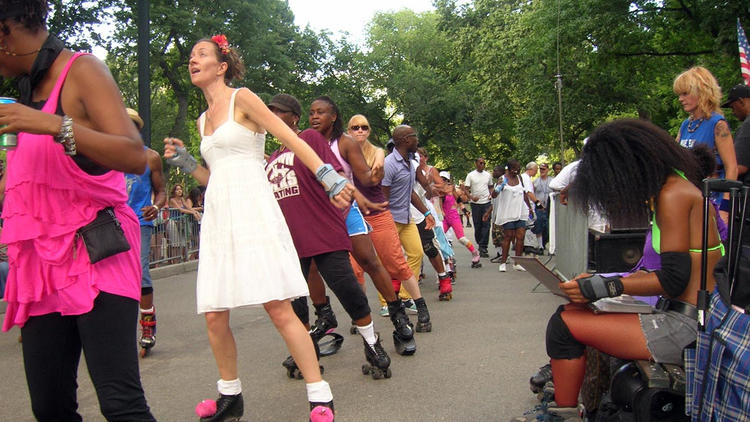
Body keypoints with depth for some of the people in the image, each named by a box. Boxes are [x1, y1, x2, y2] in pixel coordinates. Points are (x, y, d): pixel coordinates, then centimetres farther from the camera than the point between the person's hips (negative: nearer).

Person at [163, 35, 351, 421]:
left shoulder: (242, 98, 3)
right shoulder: (203, 120, 22)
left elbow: (292, 139, -4)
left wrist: (330, 178, -14)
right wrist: (184, 162, 11)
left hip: (252, 210, -7)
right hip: (218, 216, 7)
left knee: (278, 309, -12)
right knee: (214, 316, 4)